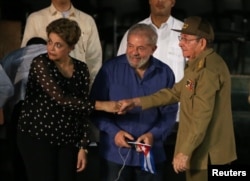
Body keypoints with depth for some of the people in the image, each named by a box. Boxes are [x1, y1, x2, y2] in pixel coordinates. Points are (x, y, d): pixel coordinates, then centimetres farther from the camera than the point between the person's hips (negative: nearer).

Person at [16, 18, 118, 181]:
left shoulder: (81, 69, 3)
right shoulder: (40, 63, -11)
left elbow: (83, 110, 6)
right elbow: (60, 98, -23)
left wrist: (83, 146, 2)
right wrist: (100, 105, -25)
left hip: (67, 140, 4)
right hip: (37, 137, -4)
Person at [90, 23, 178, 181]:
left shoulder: (165, 73, 0)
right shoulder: (110, 69, -5)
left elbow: (169, 112, 2)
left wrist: (153, 135, -14)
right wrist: (114, 132, -14)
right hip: (115, 153, -1)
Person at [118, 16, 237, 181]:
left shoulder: (208, 69, -21)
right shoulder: (199, 65, 15)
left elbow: (202, 117, -25)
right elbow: (176, 92, 17)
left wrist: (185, 152, -24)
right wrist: (136, 102, 10)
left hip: (208, 154, -11)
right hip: (203, 151, 11)